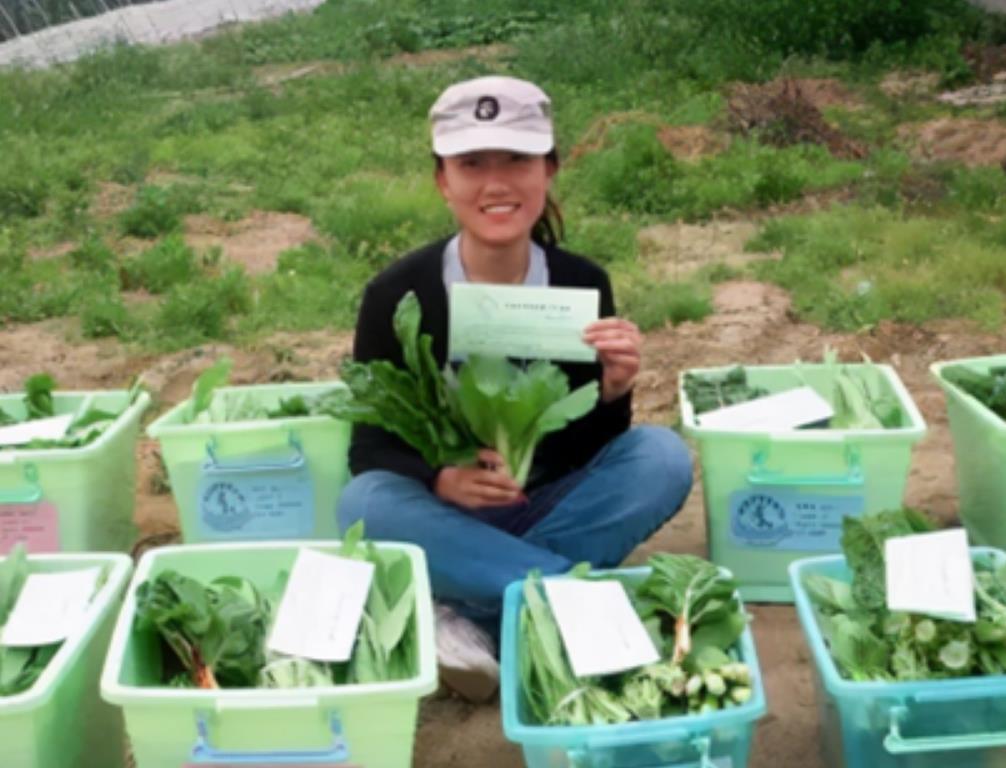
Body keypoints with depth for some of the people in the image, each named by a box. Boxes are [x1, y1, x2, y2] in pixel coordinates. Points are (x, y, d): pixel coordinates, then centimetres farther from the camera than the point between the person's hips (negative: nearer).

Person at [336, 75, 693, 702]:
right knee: (365, 503, -32)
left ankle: (477, 615, -24)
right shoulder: (396, 295, -12)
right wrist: (440, 480, -28)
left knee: (662, 457, -23)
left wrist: (613, 391, -25)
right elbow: (370, 448, -8)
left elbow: (592, 448, -4)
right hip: (443, 518, -1)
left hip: (552, 511, 2)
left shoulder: (583, 285, -8)